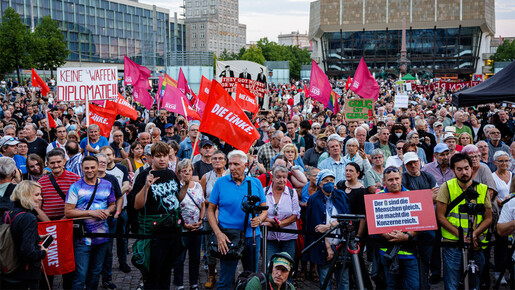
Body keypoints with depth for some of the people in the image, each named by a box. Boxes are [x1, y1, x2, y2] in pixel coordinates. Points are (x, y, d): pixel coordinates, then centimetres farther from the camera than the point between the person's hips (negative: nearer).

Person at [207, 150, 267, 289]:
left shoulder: (256, 183, 5)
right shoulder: (221, 182, -1)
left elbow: (264, 209, 10)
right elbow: (210, 210, 0)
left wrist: (259, 219, -13)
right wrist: (218, 233, -12)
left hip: (252, 236, 3)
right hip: (228, 237, -2)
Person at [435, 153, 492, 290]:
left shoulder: (482, 189, 6)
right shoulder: (447, 187, -1)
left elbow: (488, 218, 7)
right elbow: (440, 216, -4)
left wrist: (474, 234, -12)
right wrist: (460, 235, -15)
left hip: (476, 246, 3)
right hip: (453, 245, -2)